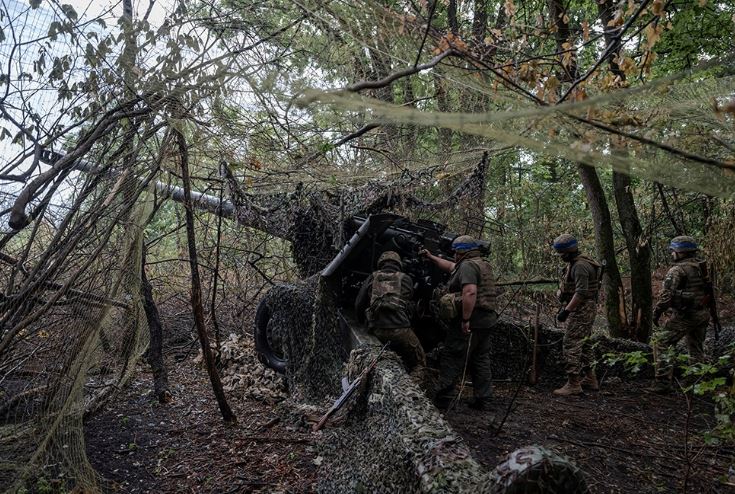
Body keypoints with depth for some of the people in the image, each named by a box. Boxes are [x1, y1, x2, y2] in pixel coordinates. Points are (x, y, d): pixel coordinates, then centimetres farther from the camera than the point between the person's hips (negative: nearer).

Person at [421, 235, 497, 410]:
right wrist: (431, 257, 35)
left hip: (469, 322, -10)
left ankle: (442, 399, 2)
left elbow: (470, 292, -27)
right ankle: (483, 400, 18)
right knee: (481, 360, 14)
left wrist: (465, 320, -27)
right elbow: (450, 267, 32)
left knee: (451, 360, -2)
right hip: (486, 321, 10)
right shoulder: (483, 265, 20)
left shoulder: (468, 265, -12)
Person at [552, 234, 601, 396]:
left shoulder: (580, 266, -19)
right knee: (583, 344, 18)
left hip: (581, 310, -11)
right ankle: (590, 379, 28)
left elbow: (581, 292, -26)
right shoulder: (575, 263, 15)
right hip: (583, 310, 11)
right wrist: (564, 307, 20)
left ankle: (573, 384, -8)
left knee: (571, 345, -10)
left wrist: (566, 310, -27)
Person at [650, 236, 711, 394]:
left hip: (684, 315, -8)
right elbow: (707, 289, 17)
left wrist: (656, 313, -11)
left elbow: (666, 295, -21)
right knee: (697, 348, 20)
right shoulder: (702, 266, 10)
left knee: (661, 344, -2)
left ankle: (663, 382, -7)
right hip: (703, 314, 8)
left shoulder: (677, 270, -15)